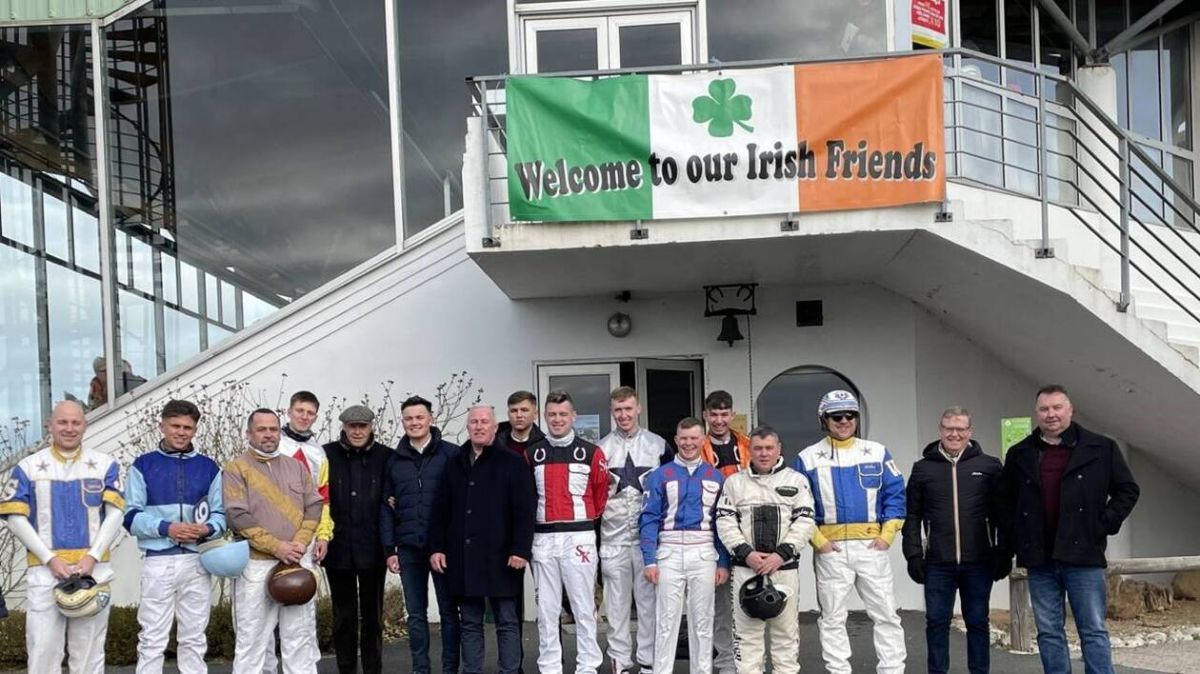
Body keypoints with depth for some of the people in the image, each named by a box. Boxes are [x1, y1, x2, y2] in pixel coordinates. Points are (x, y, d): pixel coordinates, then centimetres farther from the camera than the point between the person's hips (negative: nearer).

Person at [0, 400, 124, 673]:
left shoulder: (106, 465, 5)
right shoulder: (28, 467, 4)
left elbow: (115, 514, 2)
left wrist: (92, 557, -10)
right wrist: (50, 559, -10)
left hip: (93, 569, 1)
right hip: (44, 570, -1)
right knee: (42, 650, -2)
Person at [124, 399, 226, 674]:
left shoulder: (209, 467, 11)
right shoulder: (143, 465, 4)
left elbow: (221, 513, 10)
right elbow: (131, 517, -1)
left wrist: (208, 529, -12)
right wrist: (166, 528, -16)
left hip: (197, 561, 2)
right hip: (158, 561, -2)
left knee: (194, 638, 10)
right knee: (152, 639, 0)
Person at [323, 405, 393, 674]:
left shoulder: (385, 456, -1)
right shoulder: (327, 455, -1)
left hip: (372, 548, 0)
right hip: (338, 548, 0)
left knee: (373, 615, 9)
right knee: (343, 616, 10)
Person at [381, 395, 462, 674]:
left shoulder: (451, 454, -3)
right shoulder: (394, 460, 9)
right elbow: (386, 507, 10)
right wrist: (389, 549, 5)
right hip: (408, 548, 3)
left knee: (448, 611, 5)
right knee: (415, 614, 9)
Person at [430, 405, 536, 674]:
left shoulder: (512, 463, -2)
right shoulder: (454, 465, 13)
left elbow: (524, 510, -9)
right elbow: (441, 511, 14)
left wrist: (520, 549, -16)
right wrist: (437, 547, 6)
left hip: (499, 556, -4)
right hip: (463, 557, 4)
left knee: (507, 621, 3)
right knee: (470, 623, 10)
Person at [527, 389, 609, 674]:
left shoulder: (591, 453, 0)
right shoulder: (532, 454, 7)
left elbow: (601, 493, 6)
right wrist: (539, 519, 10)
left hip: (579, 538, -2)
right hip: (543, 539, 3)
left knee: (584, 608, 1)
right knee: (546, 609, 7)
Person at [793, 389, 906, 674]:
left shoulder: (878, 453, 6)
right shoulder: (808, 458, 1)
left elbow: (895, 495, 6)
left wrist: (887, 535, -5)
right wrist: (818, 541, -8)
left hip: (871, 545, 1)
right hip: (831, 549, -1)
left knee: (886, 614, 5)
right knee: (832, 618, 6)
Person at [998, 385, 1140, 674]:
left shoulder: (1101, 448, 1)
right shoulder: (1020, 454, 8)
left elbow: (1127, 490, 5)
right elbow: (1005, 500, 17)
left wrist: (1103, 525, -4)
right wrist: (1015, 536, 5)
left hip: (1083, 554, -3)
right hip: (1039, 559, 3)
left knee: (1094, 630, 0)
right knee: (1048, 632, 7)